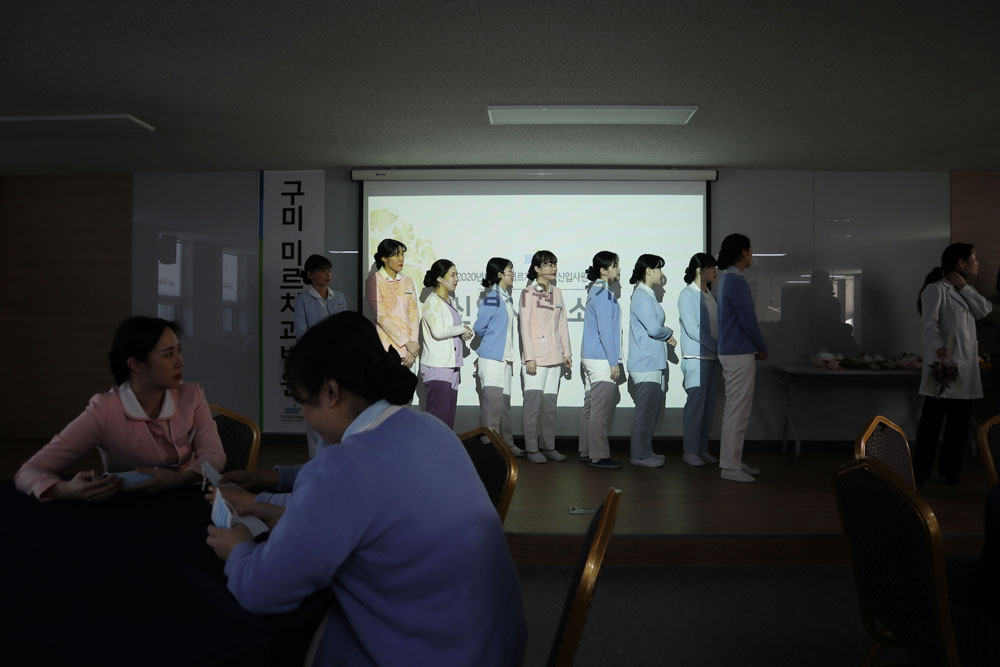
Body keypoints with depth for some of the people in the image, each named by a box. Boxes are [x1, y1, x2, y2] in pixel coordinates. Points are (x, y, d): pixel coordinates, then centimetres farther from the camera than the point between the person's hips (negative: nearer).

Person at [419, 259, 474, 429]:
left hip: (451, 367, 9)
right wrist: (462, 329, -8)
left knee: (449, 416, 9)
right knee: (438, 415, -10)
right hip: (437, 368, -9)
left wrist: (464, 333, 1)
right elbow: (438, 331, -21)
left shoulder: (449, 301, 19)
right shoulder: (433, 301, -9)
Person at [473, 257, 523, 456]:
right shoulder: (490, 298, -11)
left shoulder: (508, 298, 15)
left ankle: (507, 444, 21)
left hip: (506, 358, 8)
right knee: (492, 401, -9)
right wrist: (490, 343, 7)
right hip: (491, 358, -8)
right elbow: (479, 328, -9)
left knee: (504, 402, 13)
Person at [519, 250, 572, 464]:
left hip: (554, 356, 6)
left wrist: (566, 352, 11)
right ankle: (532, 449, 6)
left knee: (550, 403, 10)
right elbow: (525, 326, -9)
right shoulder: (528, 292, -5)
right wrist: (529, 357, -14)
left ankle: (548, 447, 18)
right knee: (534, 403, -3)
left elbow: (562, 324, 15)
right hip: (536, 355, -6)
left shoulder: (556, 292, 12)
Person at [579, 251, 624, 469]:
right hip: (601, 360, -10)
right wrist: (614, 362, -15)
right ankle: (599, 455, -3)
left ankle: (586, 451, 20)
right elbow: (605, 331, -18)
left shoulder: (596, 291, 16)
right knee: (601, 408, -7)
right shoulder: (603, 294, -14)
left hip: (590, 358, 10)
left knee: (590, 406, 13)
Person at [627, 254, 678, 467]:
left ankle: (644, 451, 25)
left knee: (653, 409, 15)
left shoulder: (649, 296, 16)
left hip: (654, 363, 10)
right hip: (645, 364, -10)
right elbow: (654, 329, -23)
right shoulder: (641, 297, -15)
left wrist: (667, 337, 3)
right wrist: (669, 332, -4)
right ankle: (640, 455, 6)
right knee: (646, 410, -3)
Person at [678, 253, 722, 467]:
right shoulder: (687, 294, -5)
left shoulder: (711, 295, 16)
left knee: (709, 405, 8)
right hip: (696, 357, -7)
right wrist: (717, 346, -14)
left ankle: (703, 448, 16)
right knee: (696, 403, -6)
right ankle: (690, 451, 2)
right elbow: (692, 329, -12)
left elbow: (717, 325, 16)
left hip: (713, 357, 7)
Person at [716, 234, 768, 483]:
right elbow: (748, 321, -18)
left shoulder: (726, 278, 13)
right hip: (739, 355, -10)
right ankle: (730, 466, 2)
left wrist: (755, 347, 15)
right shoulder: (737, 281, -17)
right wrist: (762, 348, -2)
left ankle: (733, 460, 22)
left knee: (735, 409, 15)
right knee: (738, 411, -4)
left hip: (731, 353, 10)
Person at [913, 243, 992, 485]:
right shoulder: (936, 289, -7)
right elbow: (929, 324, -17)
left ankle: (950, 470, 20)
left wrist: (964, 287, 1)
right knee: (932, 419, -3)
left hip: (966, 366, 8)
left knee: (960, 420, 9)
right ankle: (920, 472, 4)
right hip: (944, 363, -8)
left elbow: (984, 310, 5)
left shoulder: (965, 290, 20)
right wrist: (939, 349, -31)